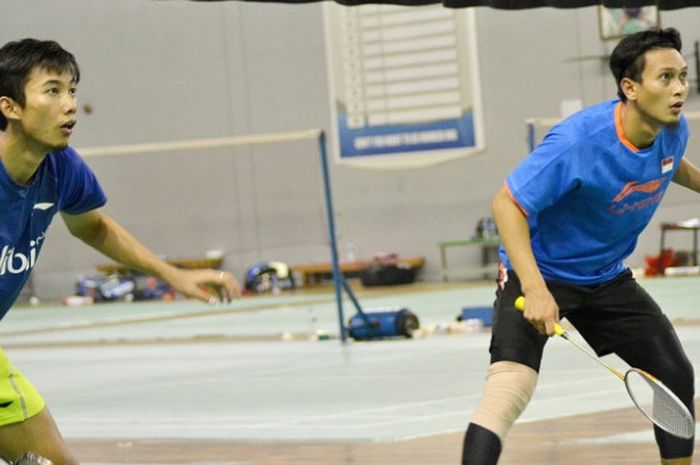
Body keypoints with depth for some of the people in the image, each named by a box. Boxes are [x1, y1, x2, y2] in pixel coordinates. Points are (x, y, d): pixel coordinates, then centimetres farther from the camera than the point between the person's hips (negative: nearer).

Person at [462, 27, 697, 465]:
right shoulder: (578, 142, -30)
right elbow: (507, 203, -27)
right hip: (540, 272, -7)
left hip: (607, 277, 7)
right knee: (511, 384, -26)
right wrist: (535, 289, -35)